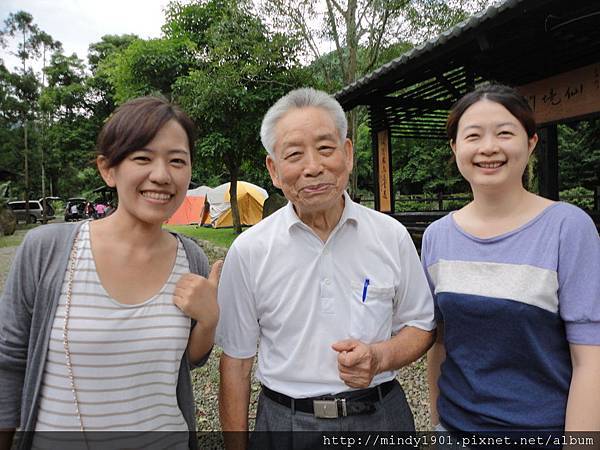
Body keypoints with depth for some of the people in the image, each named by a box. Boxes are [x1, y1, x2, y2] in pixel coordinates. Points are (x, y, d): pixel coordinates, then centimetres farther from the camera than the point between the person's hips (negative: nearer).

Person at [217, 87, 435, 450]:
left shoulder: (392, 237, -8)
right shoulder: (249, 251, -11)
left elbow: (420, 325, 3)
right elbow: (236, 359, -3)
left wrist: (381, 357, -16)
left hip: (381, 418, 2)